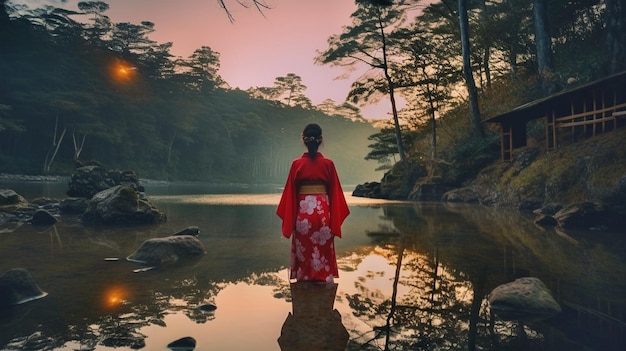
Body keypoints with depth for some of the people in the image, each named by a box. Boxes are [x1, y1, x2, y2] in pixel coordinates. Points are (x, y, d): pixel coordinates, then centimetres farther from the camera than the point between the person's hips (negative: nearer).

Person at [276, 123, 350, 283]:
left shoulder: (297, 164, -3)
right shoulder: (328, 163, -3)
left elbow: (290, 193, 0)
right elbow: (334, 192, 0)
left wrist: (289, 219, 8)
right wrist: (335, 219, 8)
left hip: (303, 211, 0)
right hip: (323, 211, 0)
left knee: (303, 252, 9)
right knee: (323, 251, 9)